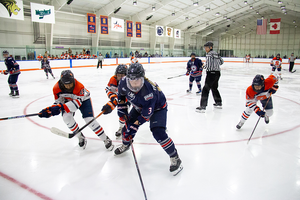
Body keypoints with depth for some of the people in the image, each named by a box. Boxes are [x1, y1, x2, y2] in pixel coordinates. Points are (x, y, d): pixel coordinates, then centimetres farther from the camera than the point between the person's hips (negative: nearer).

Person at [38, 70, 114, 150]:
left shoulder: (79, 87, -39)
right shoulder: (57, 88, -25)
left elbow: (77, 102, -41)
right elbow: (58, 102, -15)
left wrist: (61, 107, -53)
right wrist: (50, 109, -35)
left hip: (83, 99, -4)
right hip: (69, 100, 4)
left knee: (89, 120, -18)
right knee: (66, 117, -23)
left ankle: (106, 140, -5)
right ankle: (81, 137, 1)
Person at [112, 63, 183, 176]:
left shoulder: (149, 90, -41)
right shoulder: (124, 82, -22)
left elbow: (147, 113, -33)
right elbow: (121, 94, 3)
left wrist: (135, 124, -29)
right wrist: (121, 108, 1)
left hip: (157, 108, -6)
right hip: (139, 107, 6)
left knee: (158, 132, -22)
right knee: (128, 125, 5)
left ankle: (175, 158, -6)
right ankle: (125, 145, 40)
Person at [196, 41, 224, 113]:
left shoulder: (209, 54, -11)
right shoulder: (216, 53, 14)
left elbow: (208, 65, -20)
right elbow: (221, 61, 25)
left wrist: (205, 66, 1)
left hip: (211, 73, -9)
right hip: (217, 73, 9)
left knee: (206, 89, -9)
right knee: (214, 88, 24)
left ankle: (203, 107, -13)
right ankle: (219, 103, 39)